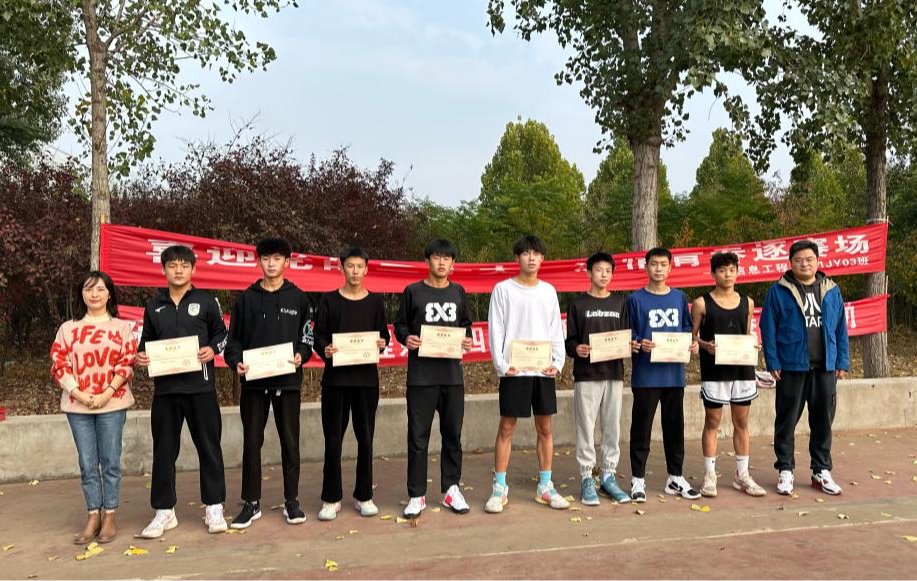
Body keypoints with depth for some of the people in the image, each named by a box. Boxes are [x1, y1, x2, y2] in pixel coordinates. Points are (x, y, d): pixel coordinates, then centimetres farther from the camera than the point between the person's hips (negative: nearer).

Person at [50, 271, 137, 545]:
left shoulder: (122, 327, 4)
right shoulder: (68, 328, 9)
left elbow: (127, 363, -2)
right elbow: (59, 364, 3)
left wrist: (106, 394, -13)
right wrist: (79, 394, -10)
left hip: (112, 404, -2)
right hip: (77, 405, 2)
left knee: (110, 462, 3)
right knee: (87, 463, 6)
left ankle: (109, 517, 13)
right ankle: (93, 516, 16)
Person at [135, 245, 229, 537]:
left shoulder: (206, 301, 3)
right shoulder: (154, 306, 11)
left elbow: (221, 334, 8)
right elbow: (146, 341, 17)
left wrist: (212, 349, -12)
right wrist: (141, 356, -3)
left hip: (200, 386, -2)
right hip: (165, 387, 3)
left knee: (209, 446, 4)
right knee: (164, 450, 8)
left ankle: (214, 507, 17)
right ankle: (164, 511, 20)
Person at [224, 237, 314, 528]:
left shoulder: (298, 298, 5)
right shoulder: (247, 298, 8)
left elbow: (307, 337, 5)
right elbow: (234, 338, 7)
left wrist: (301, 355, -14)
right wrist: (235, 362, -11)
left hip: (288, 380, -1)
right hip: (254, 381, 1)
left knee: (290, 441, 5)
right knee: (252, 442, 5)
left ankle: (292, 501, 18)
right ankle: (251, 503, 17)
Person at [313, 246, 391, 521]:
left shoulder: (375, 301, 9)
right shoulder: (329, 300, 4)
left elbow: (384, 334, 10)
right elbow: (318, 335, 1)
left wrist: (382, 342, -11)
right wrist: (324, 349, -19)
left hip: (366, 377, 1)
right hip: (335, 377, -1)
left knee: (365, 438, 6)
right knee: (333, 439, 2)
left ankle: (364, 496, 19)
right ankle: (331, 499, 14)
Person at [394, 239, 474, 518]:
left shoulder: (458, 292, 11)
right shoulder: (413, 291, 2)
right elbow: (400, 324, 6)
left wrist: (467, 340, -2)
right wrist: (406, 338, -15)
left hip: (452, 373, 3)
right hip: (421, 375, -3)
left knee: (453, 434, 10)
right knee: (418, 436, 1)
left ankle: (451, 488, 24)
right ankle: (417, 495, 11)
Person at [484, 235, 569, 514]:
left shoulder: (548, 291, 11)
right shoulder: (503, 289, 0)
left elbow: (556, 330, 11)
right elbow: (495, 330, -3)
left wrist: (558, 361, -1)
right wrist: (501, 364, -12)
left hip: (543, 370, 4)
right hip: (514, 370, -3)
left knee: (545, 427, 8)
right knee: (506, 427, 1)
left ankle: (545, 486, 19)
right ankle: (500, 488, 9)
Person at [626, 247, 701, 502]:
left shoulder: (679, 298, 11)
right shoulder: (635, 299, -1)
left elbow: (687, 328, 14)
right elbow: (627, 335, -2)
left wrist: (693, 343, -5)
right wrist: (640, 344, -21)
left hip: (674, 373, 4)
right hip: (646, 374, -4)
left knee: (675, 426, 12)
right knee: (642, 427, 2)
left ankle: (675, 478, 25)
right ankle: (638, 479, 12)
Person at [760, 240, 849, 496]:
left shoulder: (832, 290, 8)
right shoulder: (778, 291, -2)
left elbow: (841, 329, 10)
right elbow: (768, 329, -4)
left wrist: (842, 362, 5)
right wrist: (773, 363, -9)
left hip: (825, 368, 3)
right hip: (791, 368, -3)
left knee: (823, 421, 11)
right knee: (786, 421, 5)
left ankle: (822, 472, 23)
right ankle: (785, 471, 16)